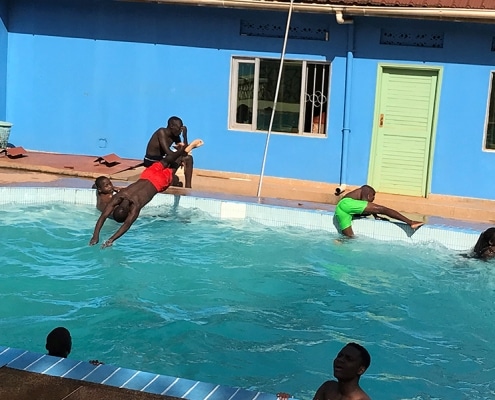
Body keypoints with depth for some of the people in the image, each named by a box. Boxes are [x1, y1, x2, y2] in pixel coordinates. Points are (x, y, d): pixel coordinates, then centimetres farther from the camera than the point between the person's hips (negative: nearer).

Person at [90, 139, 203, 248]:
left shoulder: (135, 206, -42)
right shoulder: (117, 198, -30)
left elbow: (127, 225, -49)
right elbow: (103, 217, -33)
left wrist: (111, 240, -58)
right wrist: (95, 236, -46)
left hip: (159, 182, -3)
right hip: (147, 175, 3)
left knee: (173, 167, 25)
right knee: (165, 162, 31)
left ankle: (190, 146, 46)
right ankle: (180, 149, 57)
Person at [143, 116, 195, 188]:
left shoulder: (175, 136, 3)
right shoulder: (162, 132, -20)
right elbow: (168, 152, -29)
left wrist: (185, 136, -8)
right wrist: (181, 159, -24)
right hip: (151, 162, -9)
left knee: (189, 158, 0)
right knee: (175, 180, -29)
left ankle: (188, 187, -1)